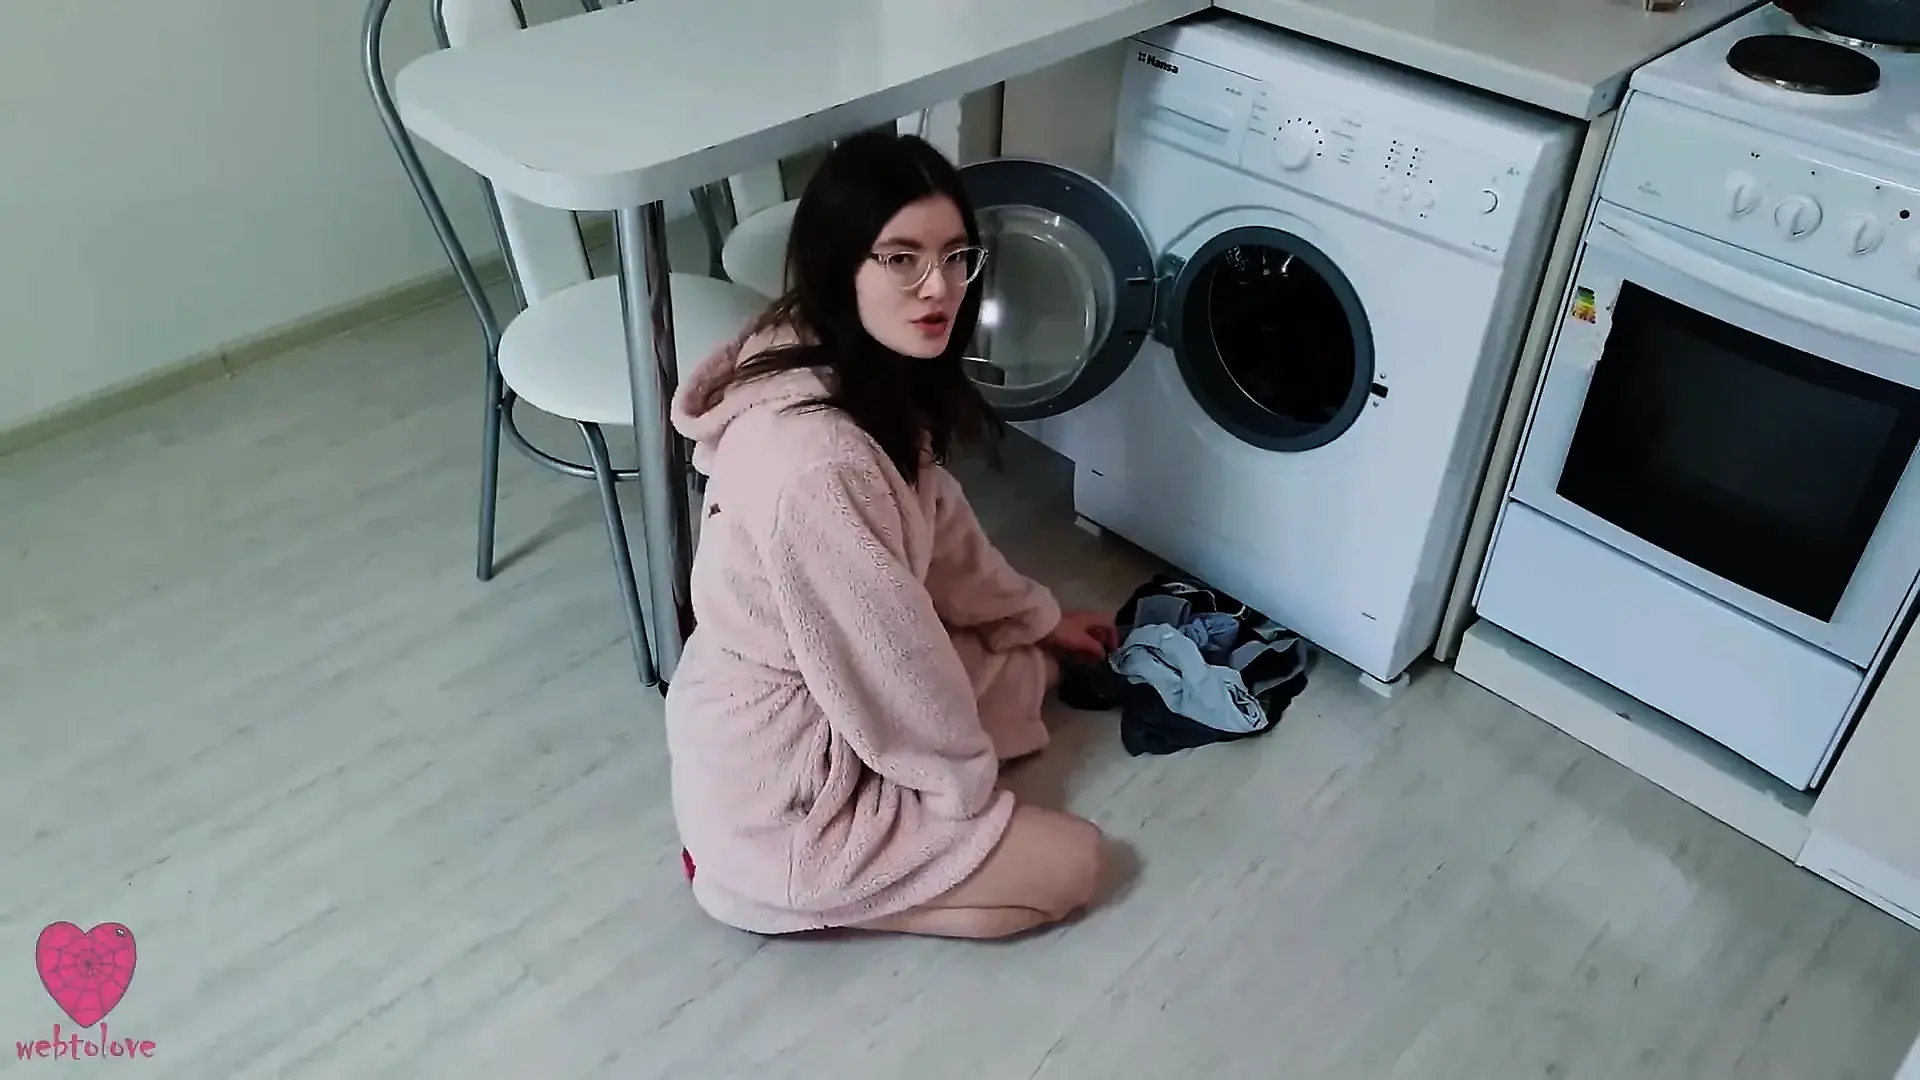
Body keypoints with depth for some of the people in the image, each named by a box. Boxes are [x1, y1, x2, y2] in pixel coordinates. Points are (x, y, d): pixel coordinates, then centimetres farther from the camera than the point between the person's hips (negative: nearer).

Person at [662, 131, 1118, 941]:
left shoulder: (876, 379, -5)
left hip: (812, 702, 9)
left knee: (1031, 662, 23)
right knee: (1071, 863, 3)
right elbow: (891, 654, -24)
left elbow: (937, 526, 12)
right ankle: (782, 883, 4)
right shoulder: (814, 456, -35)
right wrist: (969, 786, -8)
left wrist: (1038, 617, 21)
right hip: (774, 791, -9)